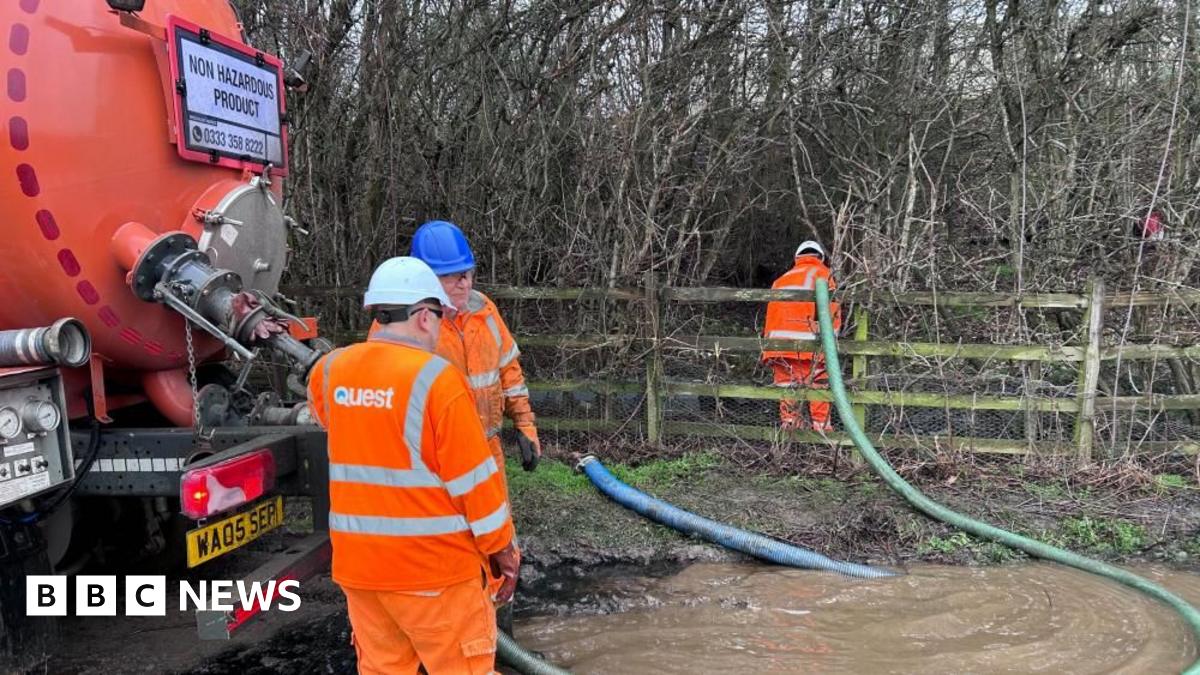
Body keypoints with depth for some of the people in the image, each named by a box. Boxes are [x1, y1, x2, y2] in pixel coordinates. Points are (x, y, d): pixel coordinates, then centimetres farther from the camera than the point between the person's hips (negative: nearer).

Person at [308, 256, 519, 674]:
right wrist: (502, 548, -3)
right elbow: (475, 480, -13)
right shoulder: (435, 377, -16)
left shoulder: (330, 372, 2)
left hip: (357, 563, 6)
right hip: (434, 566, -6)